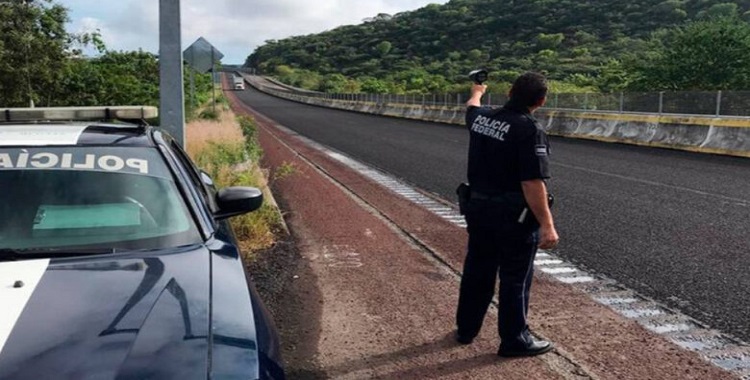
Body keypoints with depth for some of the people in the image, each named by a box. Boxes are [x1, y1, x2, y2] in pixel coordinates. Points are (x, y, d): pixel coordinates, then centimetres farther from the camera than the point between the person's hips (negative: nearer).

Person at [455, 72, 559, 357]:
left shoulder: (481, 117, 2)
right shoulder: (530, 130, -21)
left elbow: (471, 106, 28)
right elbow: (532, 183, -26)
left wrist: (477, 91, 49)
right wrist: (546, 224, -23)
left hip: (478, 208, 7)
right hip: (513, 216, -7)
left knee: (477, 271, 19)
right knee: (515, 279, 7)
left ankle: (466, 329, 34)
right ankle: (514, 340, 20)